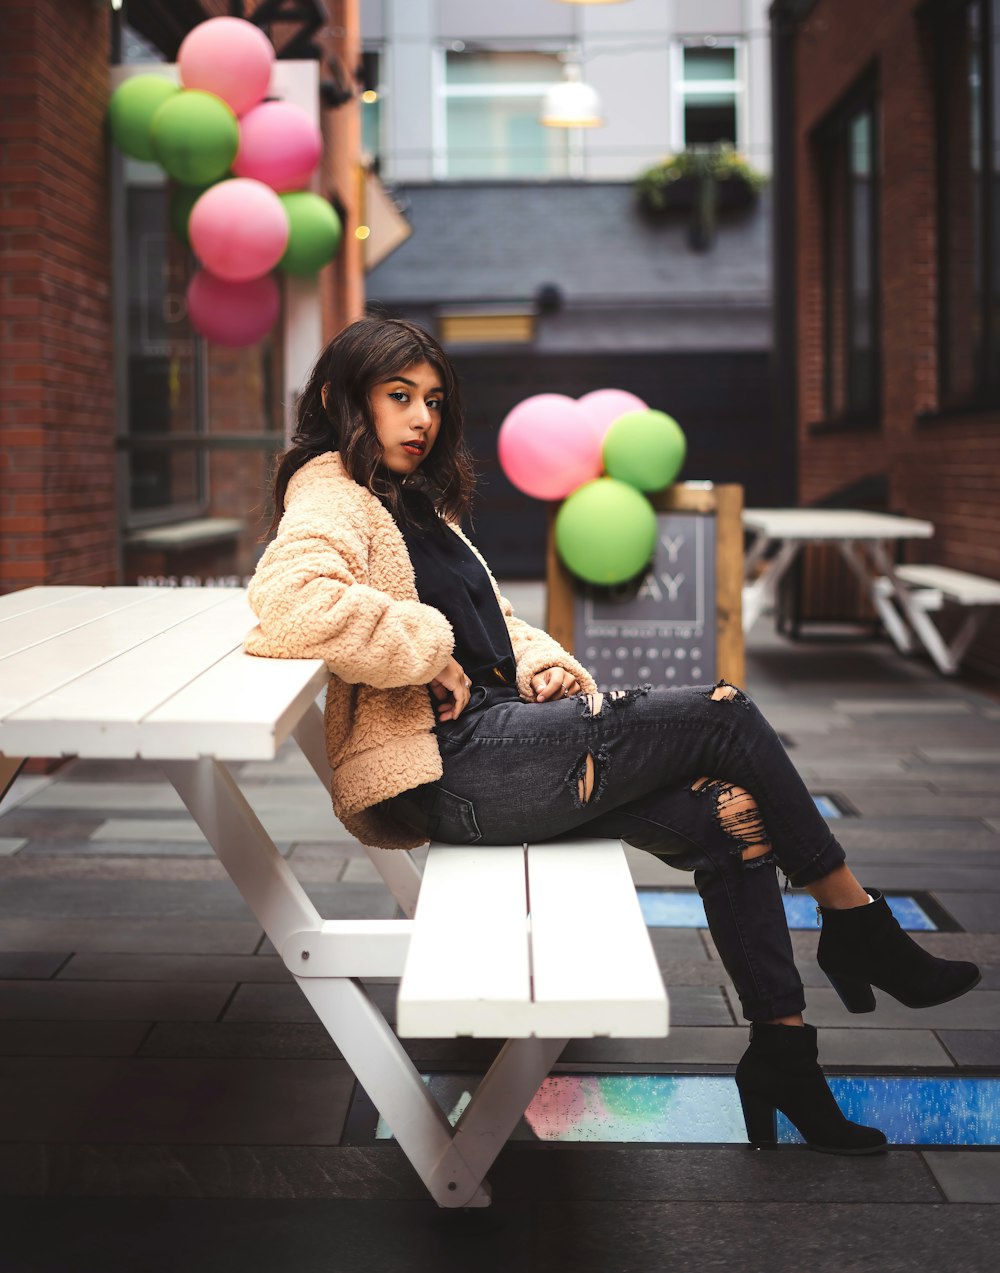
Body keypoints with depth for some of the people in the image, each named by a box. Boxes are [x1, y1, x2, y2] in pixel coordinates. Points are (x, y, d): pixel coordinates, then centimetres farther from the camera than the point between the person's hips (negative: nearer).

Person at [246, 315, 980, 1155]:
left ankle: (783, 1049, -3)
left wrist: (543, 663, 6)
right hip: (451, 765, -10)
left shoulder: (413, 500, 24)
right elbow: (290, 602, -29)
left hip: (492, 733, 10)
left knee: (732, 814, -7)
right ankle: (857, 924, 6)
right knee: (726, 715, -9)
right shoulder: (331, 496, -7)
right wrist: (430, 651, -19)